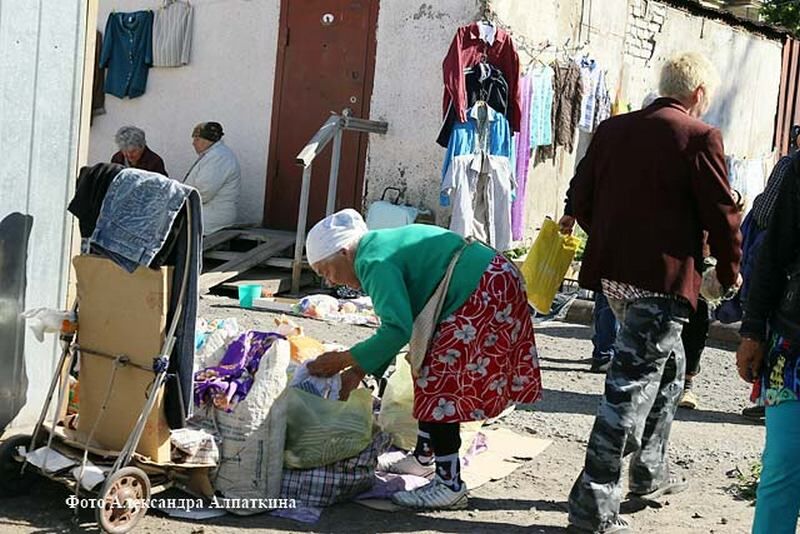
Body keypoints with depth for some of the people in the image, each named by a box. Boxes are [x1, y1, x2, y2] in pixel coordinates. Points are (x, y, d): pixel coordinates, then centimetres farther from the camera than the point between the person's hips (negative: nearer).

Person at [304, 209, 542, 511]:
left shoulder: (373, 261, -17)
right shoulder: (383, 246, 14)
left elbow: (398, 329, -27)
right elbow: (398, 322, 16)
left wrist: (344, 360, -20)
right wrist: (360, 371, 10)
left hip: (482, 297, -11)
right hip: (492, 285, 11)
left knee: (438, 383, -8)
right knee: (431, 374, 20)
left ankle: (450, 486, -5)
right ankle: (424, 457, 35)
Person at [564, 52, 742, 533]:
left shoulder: (612, 129, 9)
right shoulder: (700, 138, -9)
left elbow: (581, 198, 12)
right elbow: (722, 213, -7)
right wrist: (730, 271, 8)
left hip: (612, 272, 7)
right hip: (664, 278, -7)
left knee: (668, 367, 25)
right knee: (633, 385, -3)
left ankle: (651, 472, 36)